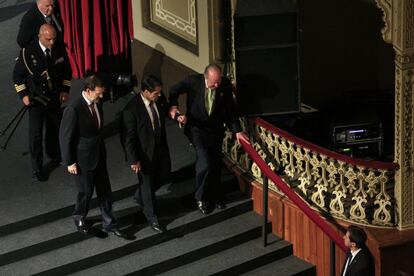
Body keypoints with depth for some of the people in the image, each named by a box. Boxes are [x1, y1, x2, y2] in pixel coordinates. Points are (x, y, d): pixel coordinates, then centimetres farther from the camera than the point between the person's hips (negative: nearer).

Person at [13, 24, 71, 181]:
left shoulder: (59, 51, -9)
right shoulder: (28, 52, -18)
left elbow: (67, 71, 8)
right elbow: (18, 75, -7)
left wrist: (65, 89, 0)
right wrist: (23, 95, -12)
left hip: (55, 97, 4)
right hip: (36, 99, -4)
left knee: (54, 128, 20)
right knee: (36, 134, -3)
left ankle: (54, 153, 46)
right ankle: (37, 168, 8)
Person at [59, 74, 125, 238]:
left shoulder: (97, 103, -3)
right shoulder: (73, 110, -26)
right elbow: (65, 137, -18)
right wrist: (69, 162, -14)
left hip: (99, 156, 7)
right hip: (82, 159, -7)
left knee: (105, 190, 13)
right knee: (86, 191, 10)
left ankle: (108, 224, 27)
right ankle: (79, 218, 38)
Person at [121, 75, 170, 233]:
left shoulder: (160, 99, -12)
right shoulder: (131, 109, -30)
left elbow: (165, 112, 11)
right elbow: (128, 137, -22)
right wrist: (133, 160, -20)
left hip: (160, 147, 7)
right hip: (144, 153, -6)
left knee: (164, 175, 23)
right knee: (147, 184, 11)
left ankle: (140, 196, 49)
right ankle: (152, 218, 33)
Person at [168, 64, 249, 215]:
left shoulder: (225, 84, -13)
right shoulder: (193, 81, -20)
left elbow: (230, 109, -1)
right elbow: (174, 91, -2)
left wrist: (237, 131, -4)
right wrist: (174, 108, -16)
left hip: (216, 129, 3)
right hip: (197, 128, -3)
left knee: (216, 164, 11)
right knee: (205, 162, -16)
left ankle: (215, 196, 34)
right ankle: (201, 198, 7)